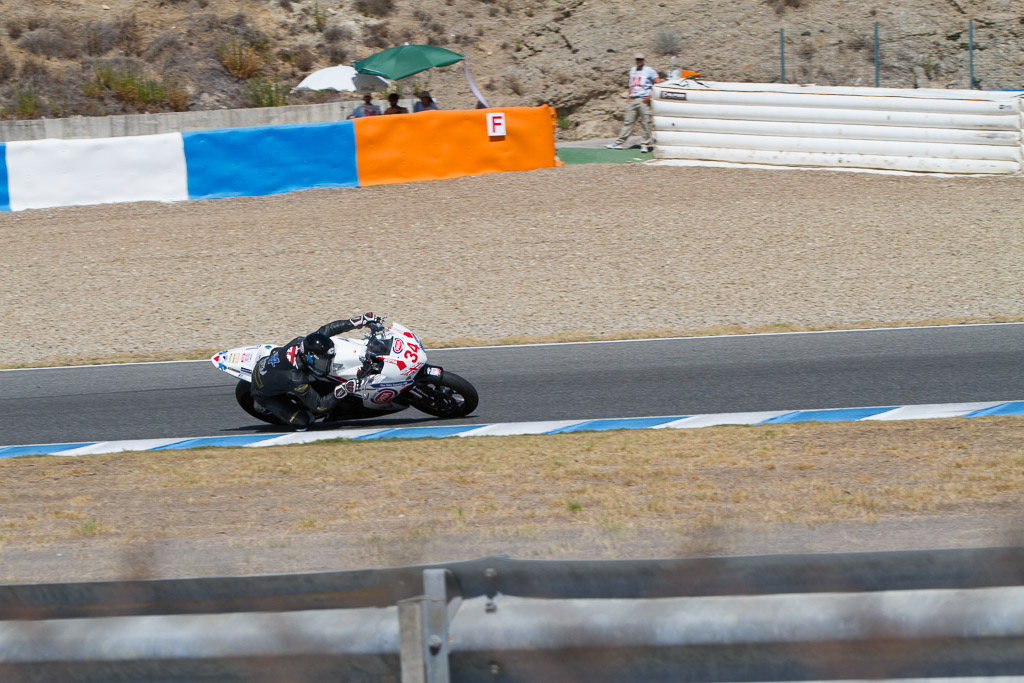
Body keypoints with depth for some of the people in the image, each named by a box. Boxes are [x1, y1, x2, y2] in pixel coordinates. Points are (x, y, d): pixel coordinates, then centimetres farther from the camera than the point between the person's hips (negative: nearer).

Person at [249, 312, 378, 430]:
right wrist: (339, 393, -45)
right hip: (265, 394, -7)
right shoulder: (296, 379, -42)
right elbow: (318, 405, -32)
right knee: (301, 422, -17)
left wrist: (356, 321, -11)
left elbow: (327, 329, -9)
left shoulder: (300, 342, -26)